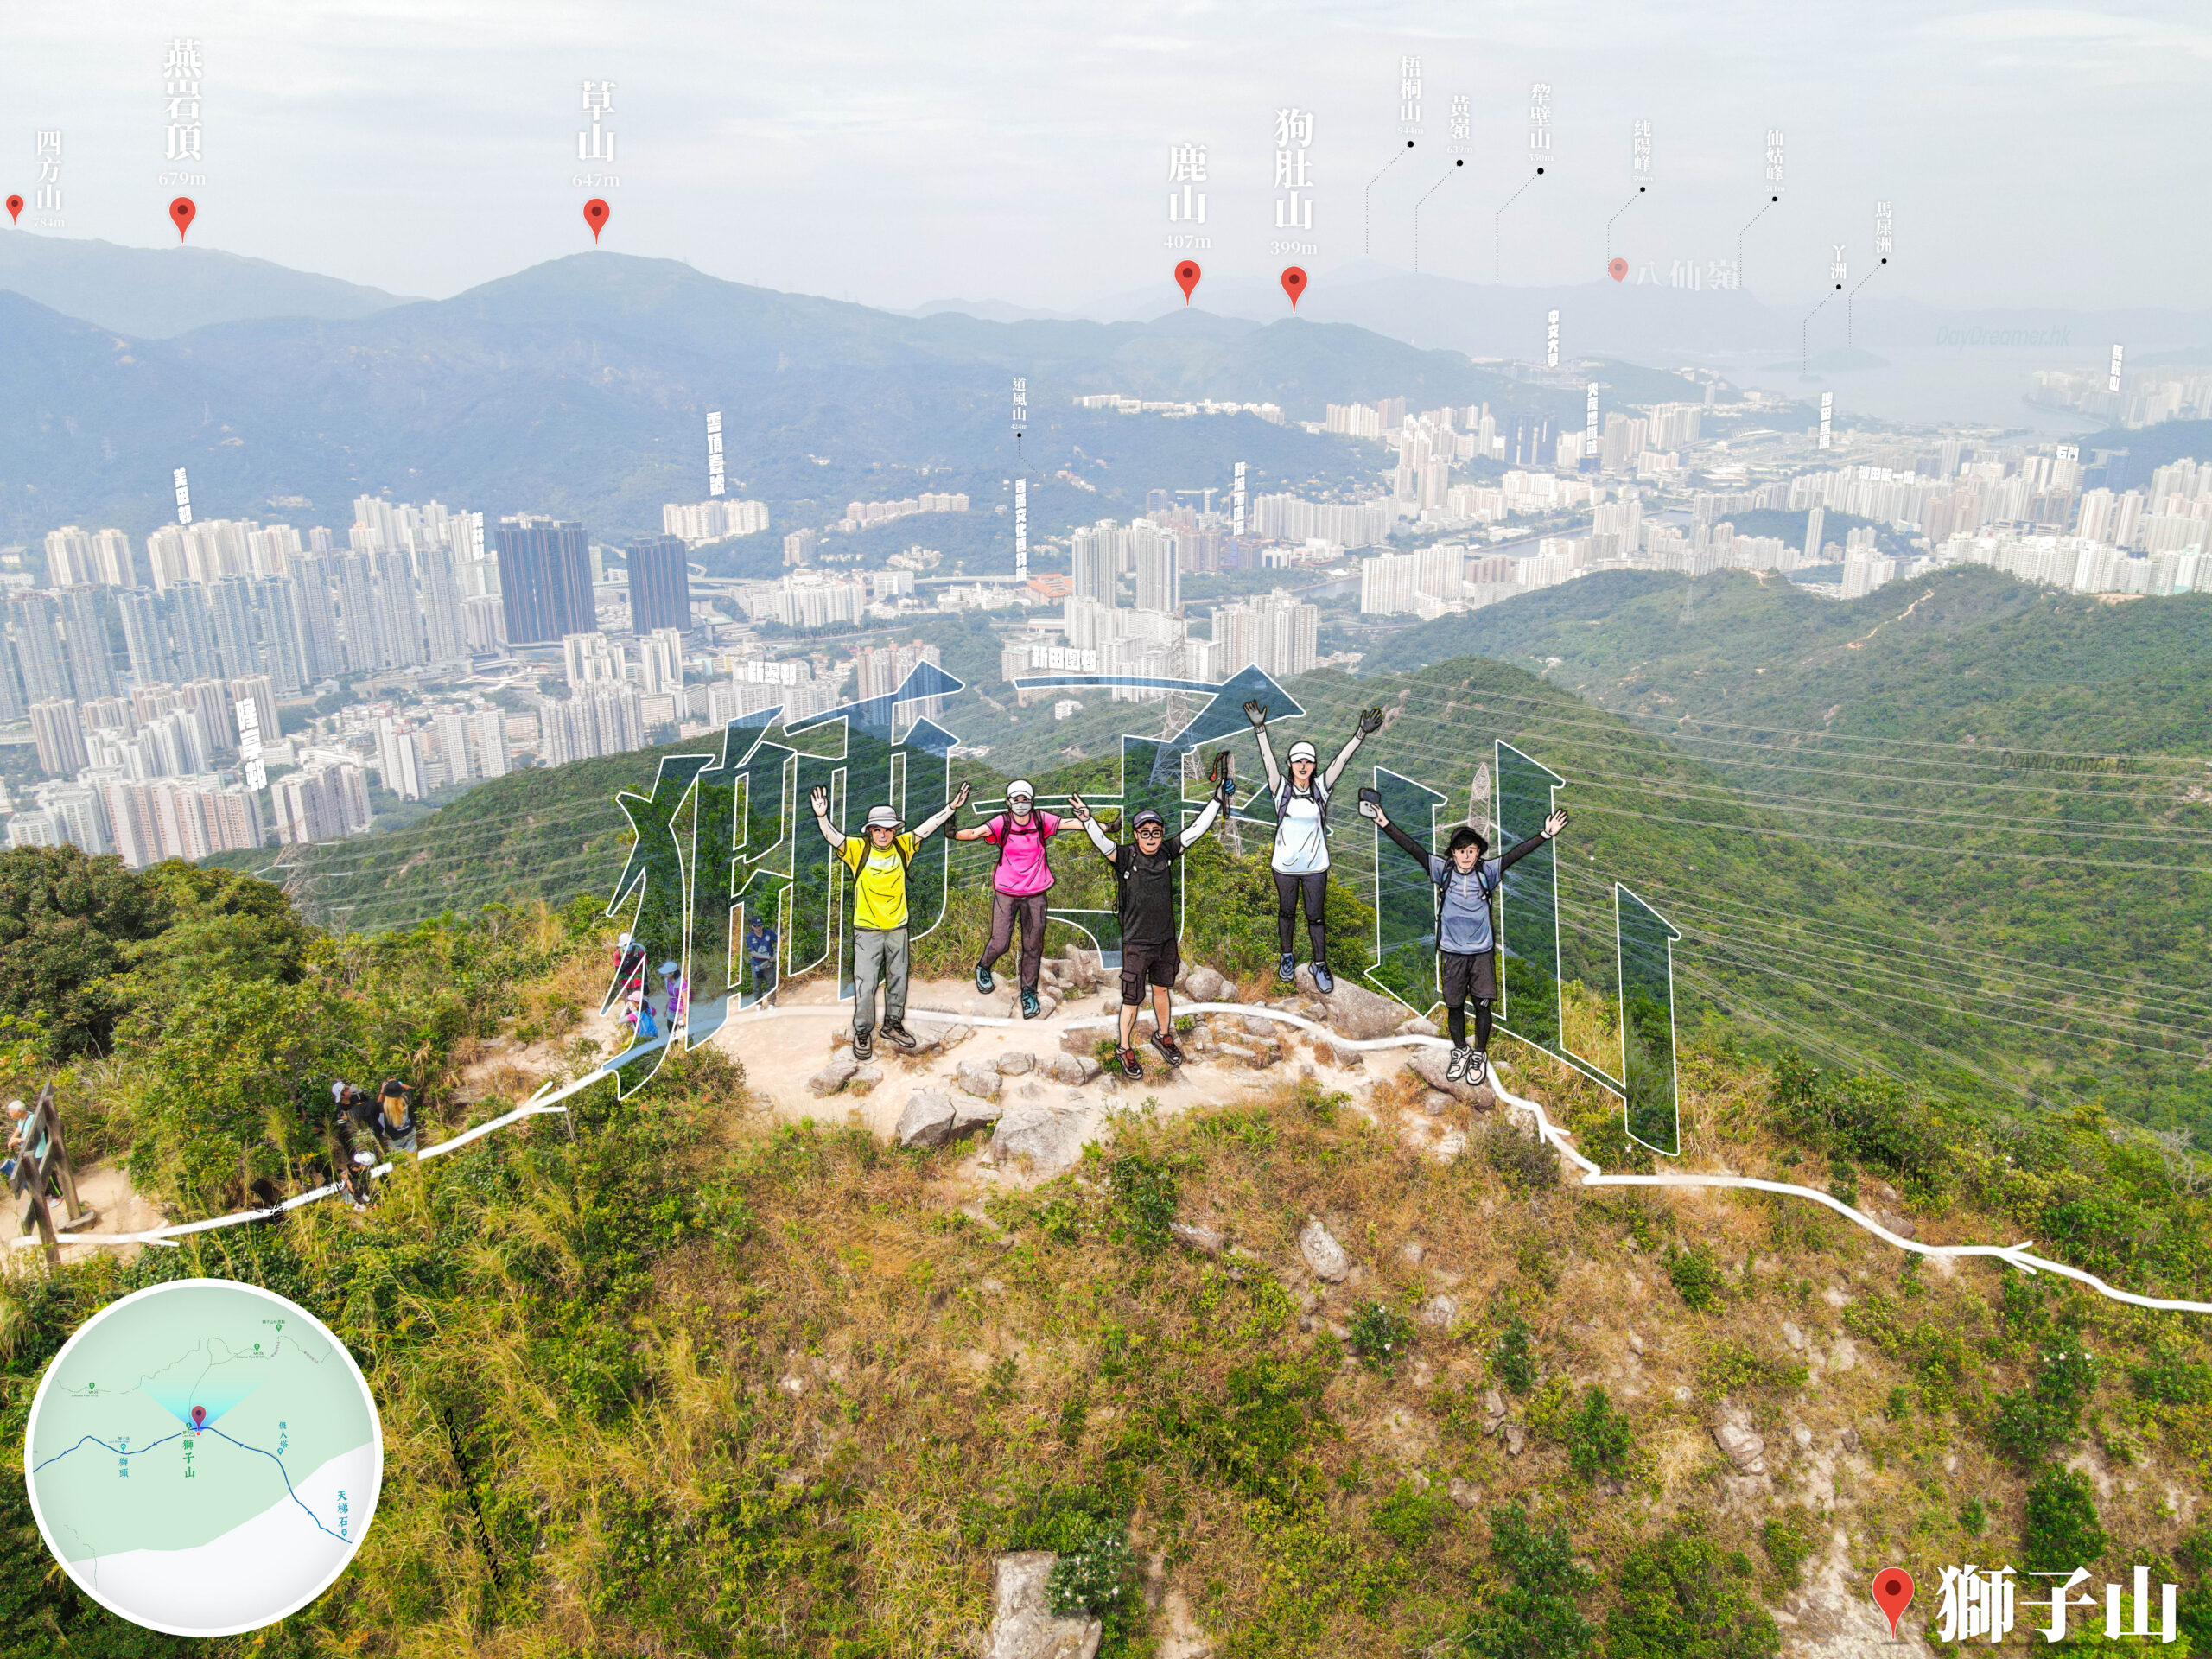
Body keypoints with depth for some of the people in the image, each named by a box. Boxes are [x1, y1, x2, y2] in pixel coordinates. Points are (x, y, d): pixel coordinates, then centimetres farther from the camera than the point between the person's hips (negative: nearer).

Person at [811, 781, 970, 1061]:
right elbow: (834, 837, -21)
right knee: (865, 984, 0)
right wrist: (822, 817, -39)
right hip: (867, 930, -3)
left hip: (898, 927, 4)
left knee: (898, 980, 15)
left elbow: (927, 827, 1)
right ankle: (863, 1033, 14)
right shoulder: (858, 849, -9)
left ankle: (893, 1025, 32)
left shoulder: (902, 847, 0)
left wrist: (951, 807, -5)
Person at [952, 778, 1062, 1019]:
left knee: (1033, 946, 8)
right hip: (1006, 892, -2)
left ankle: (1028, 992, 25)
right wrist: (955, 833, -44)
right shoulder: (1002, 823, -10)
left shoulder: (1041, 820, -4)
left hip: (1035, 894, 2)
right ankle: (983, 968, 34)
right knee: (999, 943, 0)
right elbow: (978, 832, -25)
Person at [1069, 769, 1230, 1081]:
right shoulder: (1125, 857, -16)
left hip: (1166, 939, 4)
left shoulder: (1167, 853, -4)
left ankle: (1163, 1035, 45)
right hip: (1136, 942, -4)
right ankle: (1124, 1049, 25)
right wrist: (1087, 820, -50)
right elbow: (1103, 843, -32)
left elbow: (1195, 830, -2)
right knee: (1132, 1000, 6)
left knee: (1162, 989, 22)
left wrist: (1217, 799, -5)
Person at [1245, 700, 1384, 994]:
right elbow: (1268, 760, -17)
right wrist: (1260, 729, -29)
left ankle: (1320, 964, 20)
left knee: (1316, 916, 7)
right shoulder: (1282, 787, -7)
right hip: (1284, 865, 0)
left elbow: (1340, 761, -12)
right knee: (1286, 912, 17)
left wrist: (1361, 734, -21)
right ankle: (1287, 956, 36)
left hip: (1316, 865, 0)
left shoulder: (1321, 787, -4)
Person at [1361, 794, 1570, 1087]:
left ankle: (1480, 1055, 21)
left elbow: (1515, 854, -15)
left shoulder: (1487, 872, -6)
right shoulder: (1443, 870, -6)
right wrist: (1385, 823, -21)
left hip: (1482, 951, 0)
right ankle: (1460, 1052, 29)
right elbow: (1413, 848, -13)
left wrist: (1545, 834, -25)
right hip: (1452, 952, 1)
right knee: (1454, 1005, 10)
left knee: (1482, 1004, 4)